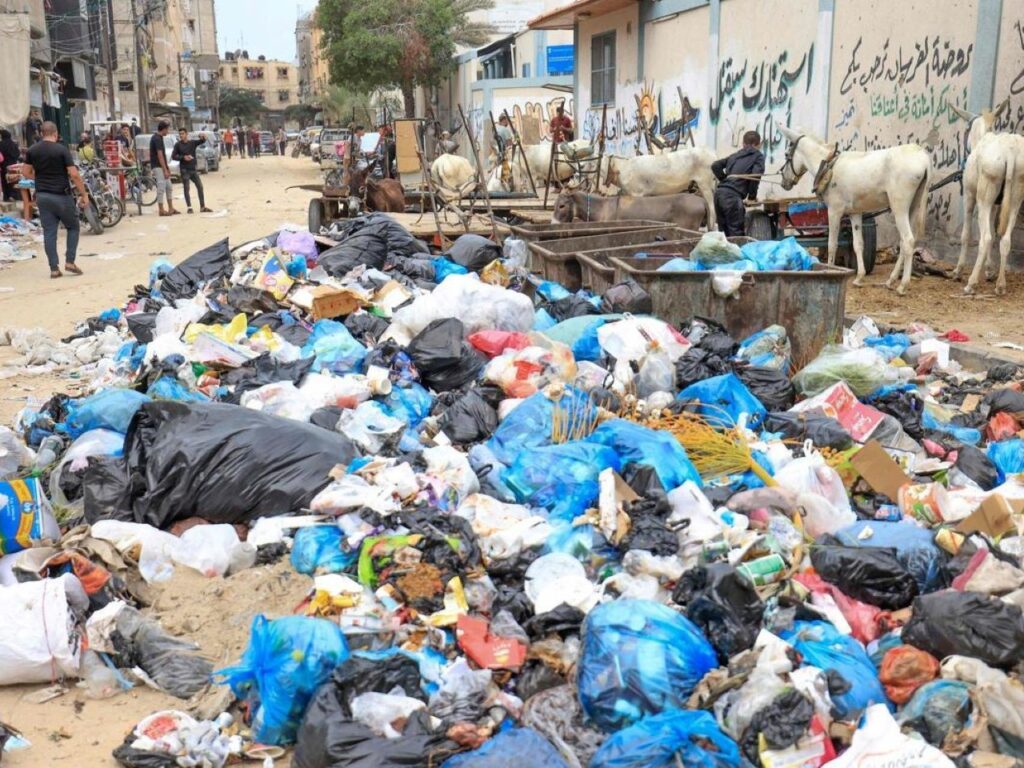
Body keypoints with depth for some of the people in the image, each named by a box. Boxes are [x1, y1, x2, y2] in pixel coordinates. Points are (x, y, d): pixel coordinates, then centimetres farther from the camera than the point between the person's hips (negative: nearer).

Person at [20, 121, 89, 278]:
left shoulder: (32, 150, 4)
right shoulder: (62, 150, -10)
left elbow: (25, 172, 8)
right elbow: (74, 174, -15)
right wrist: (84, 194, -9)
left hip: (42, 196, 4)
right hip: (61, 196, -4)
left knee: (49, 232, 5)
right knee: (73, 227, 13)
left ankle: (54, 268, 3)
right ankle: (70, 261, 3)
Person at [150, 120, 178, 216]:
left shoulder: (158, 137, 14)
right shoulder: (157, 139, -17)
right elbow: (160, 155, -21)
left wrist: (167, 168, 19)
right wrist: (165, 170, -21)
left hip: (162, 166, 10)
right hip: (158, 167, -10)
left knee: (168, 187, 12)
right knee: (161, 188, -7)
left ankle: (171, 208, 18)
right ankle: (161, 210, -3)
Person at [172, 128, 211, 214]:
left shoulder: (192, 142, 6)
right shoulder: (178, 145, 0)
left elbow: (203, 141, -4)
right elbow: (173, 156, -2)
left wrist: (202, 137, -27)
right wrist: (183, 157, -16)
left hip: (193, 169, 3)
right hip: (184, 170, -3)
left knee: (200, 186, 2)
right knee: (186, 188, -3)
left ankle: (202, 207, 9)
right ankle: (189, 207, 2)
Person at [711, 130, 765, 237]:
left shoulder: (735, 155, 26)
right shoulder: (758, 156, 10)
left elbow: (715, 165, 16)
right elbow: (756, 175, -6)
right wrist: (752, 196, 4)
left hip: (719, 192, 6)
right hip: (733, 195, -6)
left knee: (724, 231, 14)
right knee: (736, 233, -6)